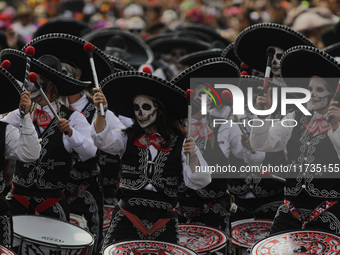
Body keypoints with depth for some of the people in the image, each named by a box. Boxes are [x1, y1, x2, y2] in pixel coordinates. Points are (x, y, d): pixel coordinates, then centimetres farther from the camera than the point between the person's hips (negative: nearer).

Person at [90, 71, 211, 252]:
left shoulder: (180, 143, 2)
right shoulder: (127, 138, 6)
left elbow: (198, 183, -4)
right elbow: (104, 140, -14)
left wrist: (192, 155, -21)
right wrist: (101, 112, -30)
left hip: (163, 221, 0)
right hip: (127, 217, 0)